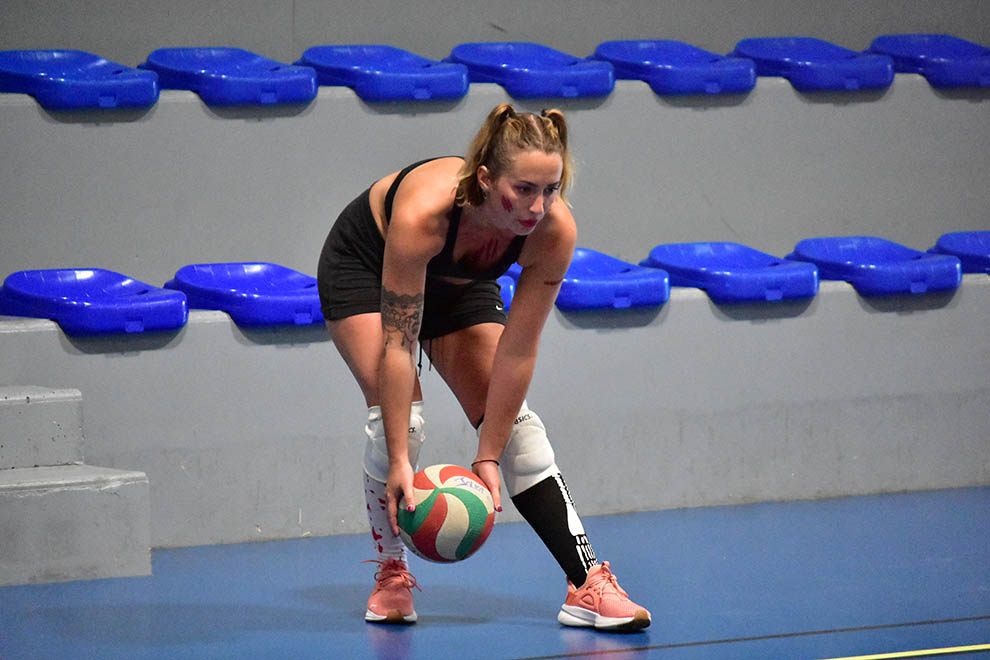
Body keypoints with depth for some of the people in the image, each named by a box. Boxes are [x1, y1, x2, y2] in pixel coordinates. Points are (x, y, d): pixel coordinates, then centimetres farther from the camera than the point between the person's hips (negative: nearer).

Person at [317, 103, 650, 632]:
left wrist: (488, 456, -23)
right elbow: (397, 346, -37)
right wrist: (399, 461, -36)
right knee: (397, 418, -20)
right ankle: (392, 574, 1)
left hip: (457, 284, 4)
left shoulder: (554, 231, -32)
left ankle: (586, 586, -10)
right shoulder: (422, 213, -43)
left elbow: (516, 353, -24)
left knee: (513, 421, -8)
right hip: (362, 266, -4)